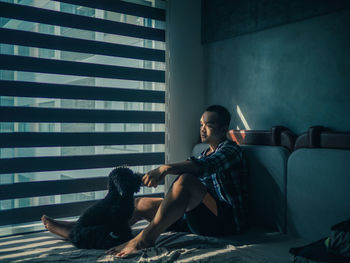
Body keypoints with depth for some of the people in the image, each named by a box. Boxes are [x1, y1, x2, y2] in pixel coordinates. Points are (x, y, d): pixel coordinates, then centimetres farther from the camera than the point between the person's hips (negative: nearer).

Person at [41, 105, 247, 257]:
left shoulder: (230, 149, -6)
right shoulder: (206, 153, 23)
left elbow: (204, 166, -29)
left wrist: (165, 168, -40)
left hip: (226, 219, -8)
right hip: (198, 218, 8)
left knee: (186, 180, -35)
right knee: (140, 205, 1)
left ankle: (147, 237, -33)